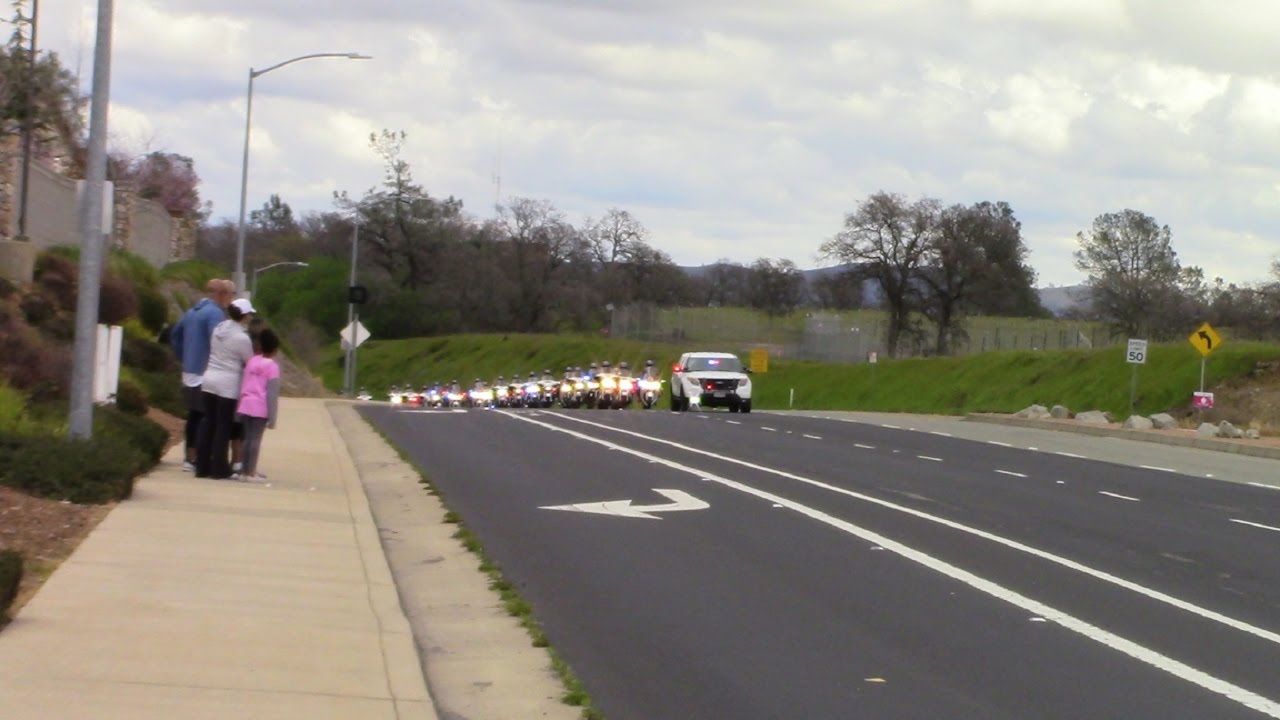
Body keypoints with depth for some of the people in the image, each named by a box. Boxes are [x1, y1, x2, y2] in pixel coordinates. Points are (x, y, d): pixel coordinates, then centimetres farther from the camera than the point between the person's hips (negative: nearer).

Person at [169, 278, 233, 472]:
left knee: (194, 415, 14)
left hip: (190, 373, 9)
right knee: (206, 417, -7)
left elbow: (175, 334, 25)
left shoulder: (192, 311, 16)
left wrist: (183, 358, 25)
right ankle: (197, 459, -10)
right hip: (206, 374, -9)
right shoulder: (215, 313, -13)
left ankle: (190, 457, 18)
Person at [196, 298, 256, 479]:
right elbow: (250, 362, -5)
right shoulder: (242, 338, -14)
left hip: (210, 378, 6)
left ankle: (202, 467, 12)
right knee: (223, 426, 1)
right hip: (228, 384, -6)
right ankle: (219, 469, 3)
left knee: (208, 423, 11)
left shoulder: (219, 328, 6)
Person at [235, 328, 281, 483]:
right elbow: (272, 393, -10)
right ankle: (250, 473, -3)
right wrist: (272, 417, -8)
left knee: (248, 438, 13)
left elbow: (244, 385, 13)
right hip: (260, 406, -6)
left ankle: (245, 470, 18)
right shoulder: (272, 366, -7)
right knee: (256, 439, -2)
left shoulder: (252, 361, 10)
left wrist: (239, 407, 17)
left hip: (246, 404, 6)